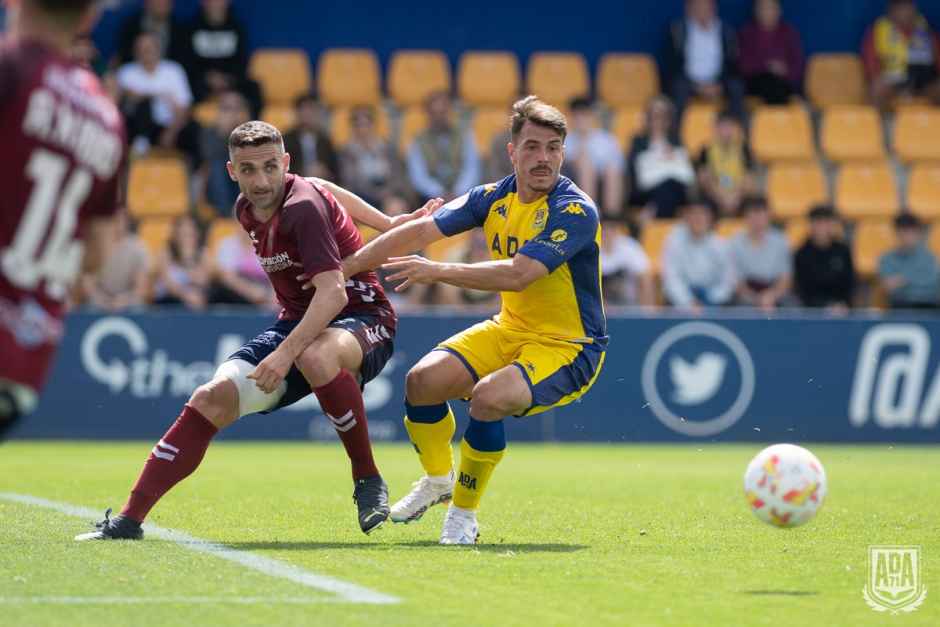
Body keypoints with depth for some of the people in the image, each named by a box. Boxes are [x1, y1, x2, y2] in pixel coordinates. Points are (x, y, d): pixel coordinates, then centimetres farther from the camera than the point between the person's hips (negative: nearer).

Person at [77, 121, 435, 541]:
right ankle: (129, 520, -11)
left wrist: (286, 353, -45)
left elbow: (333, 293, -33)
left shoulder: (304, 207, -22)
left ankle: (368, 480, -24)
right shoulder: (247, 211, 4)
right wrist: (390, 225, 30)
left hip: (361, 319, -7)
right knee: (213, 398, -13)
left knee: (315, 357, -43)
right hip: (296, 323, 7)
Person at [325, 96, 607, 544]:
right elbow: (421, 230, 0)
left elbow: (517, 274, -32)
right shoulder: (494, 198, 0)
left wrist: (438, 271, -32)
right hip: (510, 330, 7)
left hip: (569, 347, -7)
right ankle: (438, 478, 18)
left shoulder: (575, 211, -22)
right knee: (422, 380, -11)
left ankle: (463, 514, -9)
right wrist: (343, 269, -3)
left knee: (489, 397, -32)